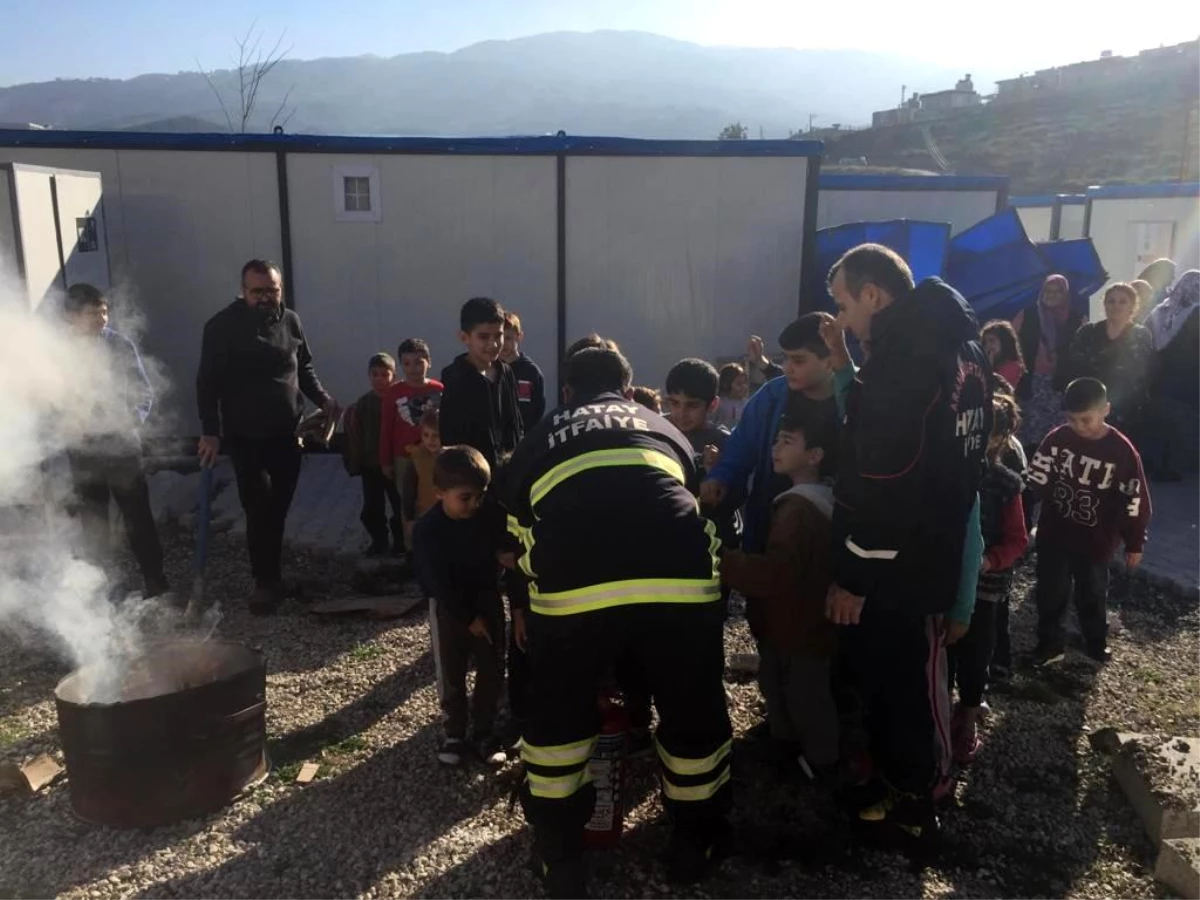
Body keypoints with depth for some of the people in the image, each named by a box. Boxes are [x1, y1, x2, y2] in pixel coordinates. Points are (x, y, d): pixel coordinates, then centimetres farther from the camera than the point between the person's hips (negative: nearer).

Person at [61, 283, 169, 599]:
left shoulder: (121, 346, -5)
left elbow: (144, 392, -2)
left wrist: (134, 419, -16)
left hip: (122, 446, -2)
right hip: (83, 451, 2)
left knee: (138, 517, 3)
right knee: (93, 524, 13)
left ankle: (155, 583, 15)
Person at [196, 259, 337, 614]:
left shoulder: (290, 321, 5)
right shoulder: (222, 327, -8)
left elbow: (304, 368, 16)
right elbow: (208, 383, -8)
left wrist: (322, 399, 0)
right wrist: (210, 431, -13)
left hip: (287, 434, 4)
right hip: (246, 438, -4)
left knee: (278, 507, 9)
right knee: (259, 508, -6)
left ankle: (270, 576, 24)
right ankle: (266, 582, 8)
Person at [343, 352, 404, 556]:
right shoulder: (362, 404, -1)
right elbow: (354, 436, 1)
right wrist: (355, 464, -1)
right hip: (371, 464, 2)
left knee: (400, 503, 6)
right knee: (372, 506, 8)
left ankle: (400, 540, 24)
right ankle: (379, 540, 25)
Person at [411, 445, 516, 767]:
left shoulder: (490, 518, -15)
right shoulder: (427, 530, -22)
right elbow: (438, 583, -19)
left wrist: (519, 607, -11)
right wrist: (469, 618, -16)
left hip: (488, 601, 3)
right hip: (448, 608, -2)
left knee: (492, 671, 8)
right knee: (451, 676, 8)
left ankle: (485, 732, 24)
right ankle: (454, 733, 26)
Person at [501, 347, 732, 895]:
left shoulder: (541, 439, 29)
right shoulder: (664, 428, 32)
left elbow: (520, 526, 33)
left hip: (574, 586, 0)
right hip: (680, 579, 1)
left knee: (557, 721, 23)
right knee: (693, 714, 23)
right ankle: (695, 846, 42)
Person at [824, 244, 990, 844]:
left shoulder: (903, 359, -23)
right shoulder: (956, 345, 9)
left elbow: (884, 486, -26)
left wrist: (853, 575, -19)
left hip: (897, 567, -9)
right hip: (935, 551, 10)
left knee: (896, 681, 6)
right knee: (913, 674, 22)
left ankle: (909, 807, 23)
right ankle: (907, 786, 39)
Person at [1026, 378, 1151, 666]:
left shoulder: (1122, 452, -15)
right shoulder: (1057, 438, -11)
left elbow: (1135, 502, -7)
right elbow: (1035, 481, -5)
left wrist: (1134, 544, -1)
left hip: (1096, 543, -1)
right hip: (1053, 536, 1)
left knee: (1092, 597, 18)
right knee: (1050, 593, 10)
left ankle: (1097, 645, 40)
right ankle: (1050, 644, 28)